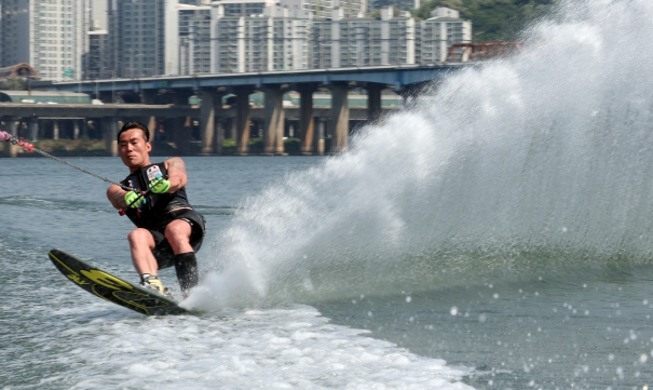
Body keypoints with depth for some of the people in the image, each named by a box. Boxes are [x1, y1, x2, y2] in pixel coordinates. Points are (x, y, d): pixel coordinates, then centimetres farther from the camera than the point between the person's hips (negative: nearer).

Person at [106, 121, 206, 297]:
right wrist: (129, 198, -23)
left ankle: (191, 294, -44)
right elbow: (119, 198, 3)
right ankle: (152, 284, -54)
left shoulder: (171, 164, 27)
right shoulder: (117, 189, 29)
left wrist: (166, 185, -23)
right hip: (157, 243, 1)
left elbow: (180, 179, 2)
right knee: (137, 236, -31)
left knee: (174, 229, -34)